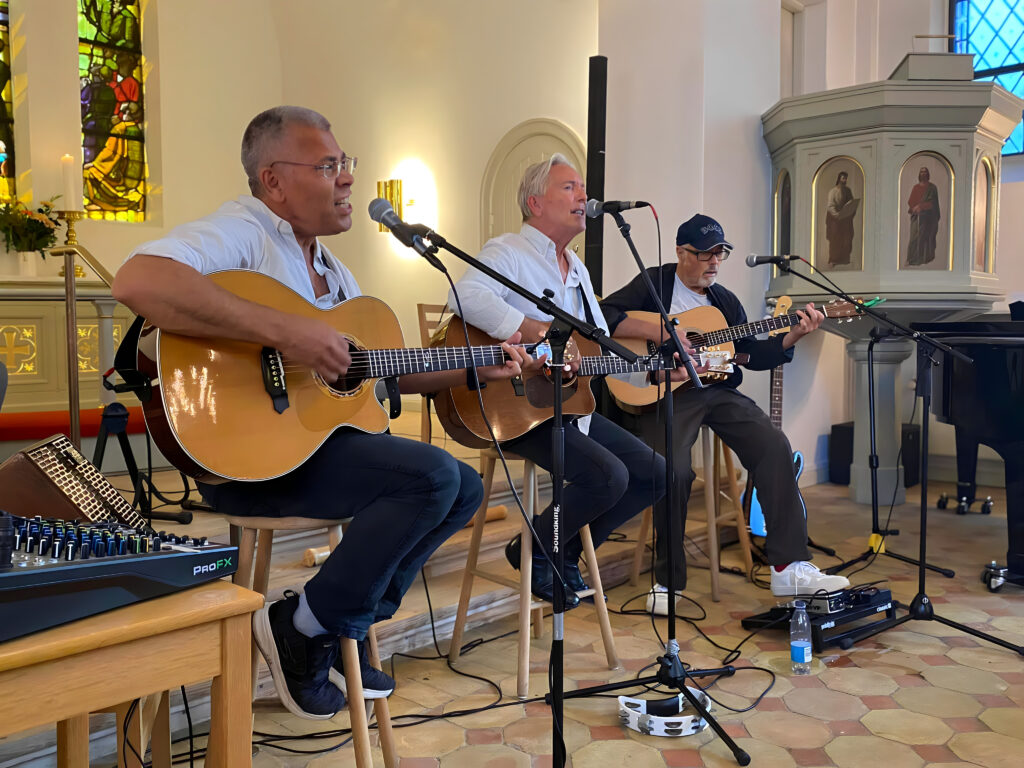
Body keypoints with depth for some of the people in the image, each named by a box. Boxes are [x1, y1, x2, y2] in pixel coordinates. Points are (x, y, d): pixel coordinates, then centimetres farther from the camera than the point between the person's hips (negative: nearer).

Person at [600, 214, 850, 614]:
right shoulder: (654, 284, 4)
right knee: (673, 468, -30)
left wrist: (793, 336, -1)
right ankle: (667, 581, -10)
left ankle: (788, 568, -10)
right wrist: (659, 332, -18)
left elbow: (752, 354, 14)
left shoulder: (725, 301, 20)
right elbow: (603, 316, -10)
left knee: (775, 446, -15)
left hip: (717, 391, 6)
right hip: (665, 391, -5)